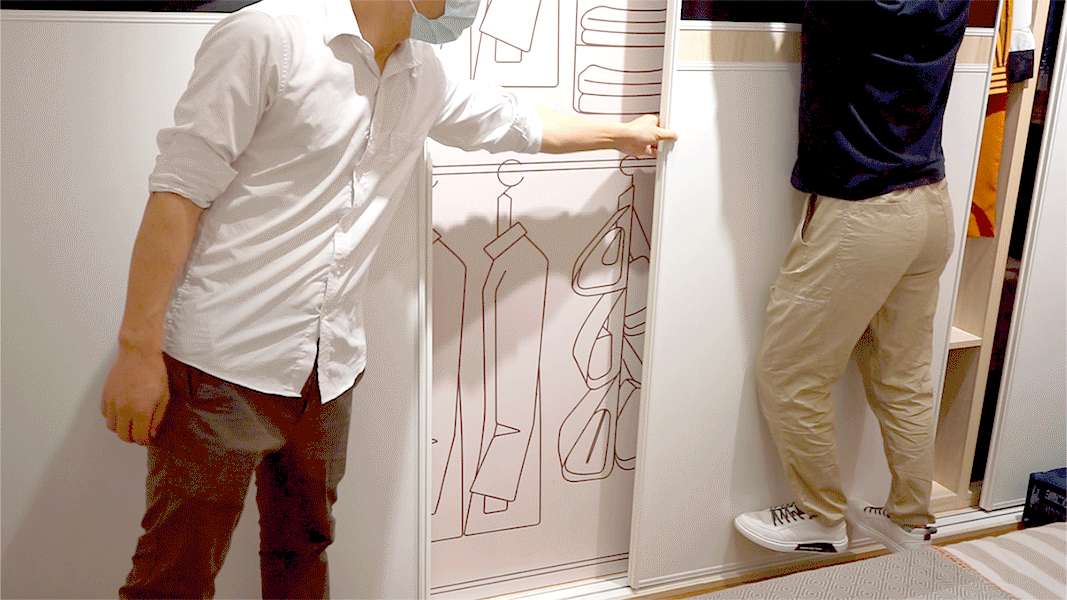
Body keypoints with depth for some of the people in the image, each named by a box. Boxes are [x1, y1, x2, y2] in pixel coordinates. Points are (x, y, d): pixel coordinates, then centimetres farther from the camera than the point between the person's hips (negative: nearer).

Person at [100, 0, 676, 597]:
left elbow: (514, 119, 29)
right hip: (223, 366, -6)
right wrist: (139, 349, -15)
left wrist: (624, 132, 43)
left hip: (328, 369, 6)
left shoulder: (424, 77, 12)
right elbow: (180, 189, -13)